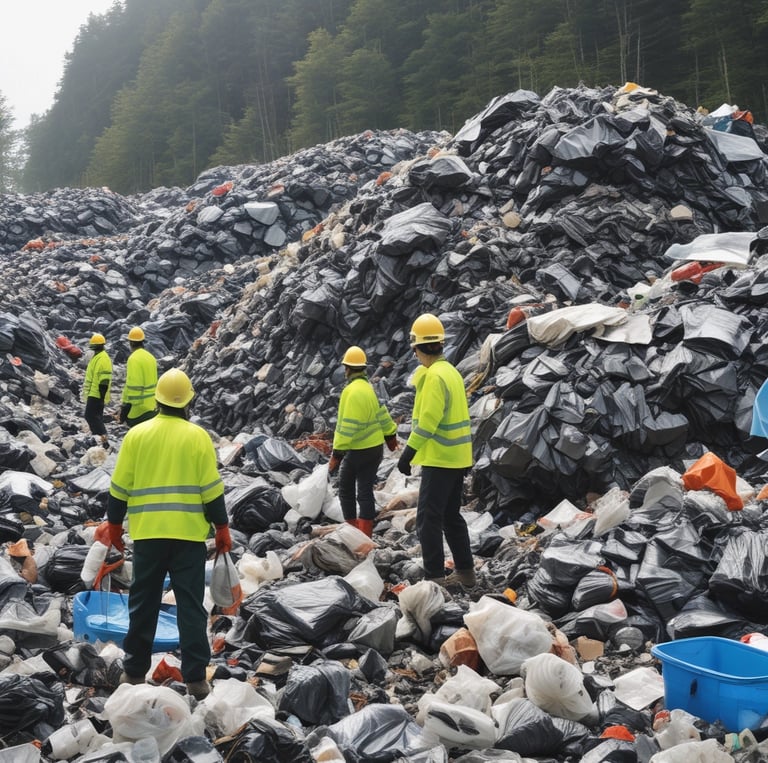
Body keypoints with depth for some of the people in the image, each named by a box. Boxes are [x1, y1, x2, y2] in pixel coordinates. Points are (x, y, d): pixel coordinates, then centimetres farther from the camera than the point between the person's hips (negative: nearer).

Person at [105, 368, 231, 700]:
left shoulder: (136, 434, 0)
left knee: (143, 604, 13)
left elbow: (120, 488, 3)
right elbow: (212, 489, -5)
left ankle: (134, 671, 20)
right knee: (190, 605, 3)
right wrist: (222, 528, 4)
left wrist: (114, 524, 15)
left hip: (147, 533, 2)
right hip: (189, 534, -1)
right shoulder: (198, 436, -4)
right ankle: (195, 678, 2)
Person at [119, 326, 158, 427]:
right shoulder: (150, 357, 11)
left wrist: (125, 406, -17)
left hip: (138, 408, -9)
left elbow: (131, 386, -20)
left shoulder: (134, 359, -15)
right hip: (152, 407, 9)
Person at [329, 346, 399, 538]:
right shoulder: (368, 387, 6)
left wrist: (337, 454, -21)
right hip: (376, 448, 7)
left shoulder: (352, 391, -19)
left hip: (358, 451, -7)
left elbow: (347, 426, -23)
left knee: (346, 489, 10)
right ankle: (365, 536, 7)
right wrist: (390, 435, 29)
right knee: (366, 492, 8)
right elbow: (381, 413, 15)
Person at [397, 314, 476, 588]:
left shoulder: (434, 376, -17)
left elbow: (427, 422, -23)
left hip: (439, 459, -10)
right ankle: (465, 572, 21)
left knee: (428, 518, -5)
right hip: (456, 457, 10)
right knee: (451, 516, 16)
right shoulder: (451, 371, 11)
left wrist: (408, 453, -22)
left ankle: (435, 576, -5)